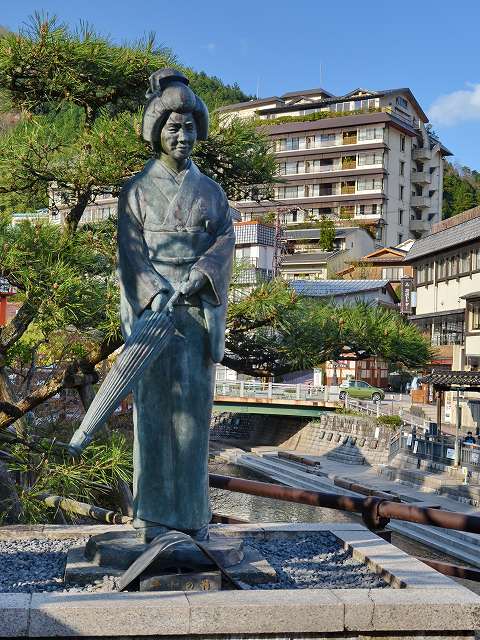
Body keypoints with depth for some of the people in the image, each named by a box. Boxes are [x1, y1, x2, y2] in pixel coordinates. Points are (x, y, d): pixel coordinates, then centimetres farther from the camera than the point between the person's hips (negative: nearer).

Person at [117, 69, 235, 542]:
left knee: (194, 403, 0)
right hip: (151, 304, -2)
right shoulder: (137, 189, 8)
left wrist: (199, 275, -17)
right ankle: (155, 513, 0)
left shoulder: (210, 190, 15)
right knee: (154, 402, -4)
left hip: (198, 306, 2)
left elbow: (225, 237, 2)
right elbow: (130, 249, -2)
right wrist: (157, 293, -19)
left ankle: (191, 511, 6)